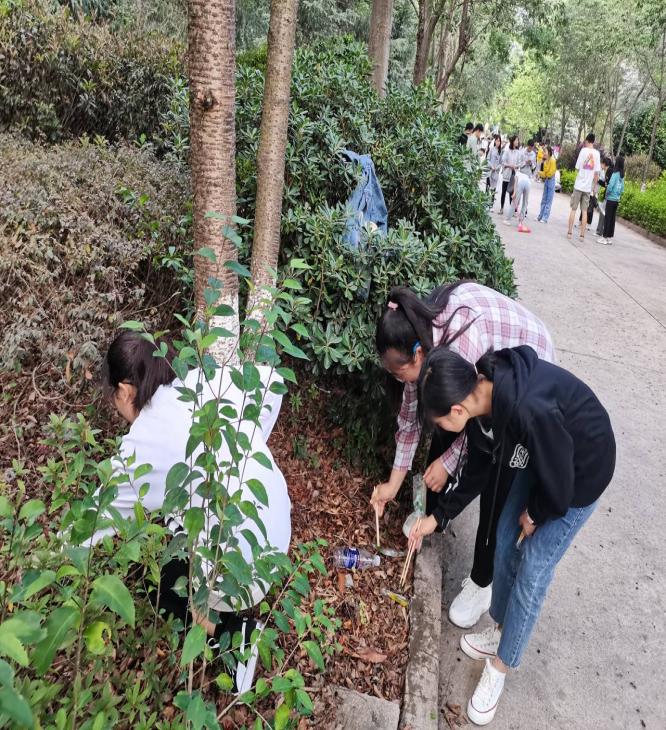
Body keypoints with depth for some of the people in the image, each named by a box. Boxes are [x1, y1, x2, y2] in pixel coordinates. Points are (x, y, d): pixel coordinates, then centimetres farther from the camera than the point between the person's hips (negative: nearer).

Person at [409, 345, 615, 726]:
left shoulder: (530, 411, -43)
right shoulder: (480, 394, -17)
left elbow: (559, 483, -26)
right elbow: (481, 470, 0)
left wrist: (534, 516, -6)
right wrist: (438, 517, 5)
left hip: (581, 472, -7)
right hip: (540, 460, 7)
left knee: (533, 568, 0)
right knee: (507, 540, 13)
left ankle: (500, 666, 21)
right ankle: (501, 629, 37)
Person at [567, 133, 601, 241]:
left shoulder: (583, 150, -5)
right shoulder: (597, 153, 3)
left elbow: (578, 167, -5)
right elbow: (597, 172, 2)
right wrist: (594, 187, 10)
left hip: (579, 184, -2)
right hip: (588, 187, 2)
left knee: (573, 209, 5)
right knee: (584, 211, 5)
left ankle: (569, 232, 3)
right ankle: (582, 235, 3)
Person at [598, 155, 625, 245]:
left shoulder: (615, 174, -13)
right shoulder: (622, 175, 10)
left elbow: (610, 186, -18)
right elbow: (622, 189, 13)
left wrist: (607, 193, -2)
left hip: (611, 199, -7)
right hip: (617, 200, 7)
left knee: (608, 218, -3)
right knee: (612, 219, 10)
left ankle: (605, 237, -2)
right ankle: (610, 238, 13)